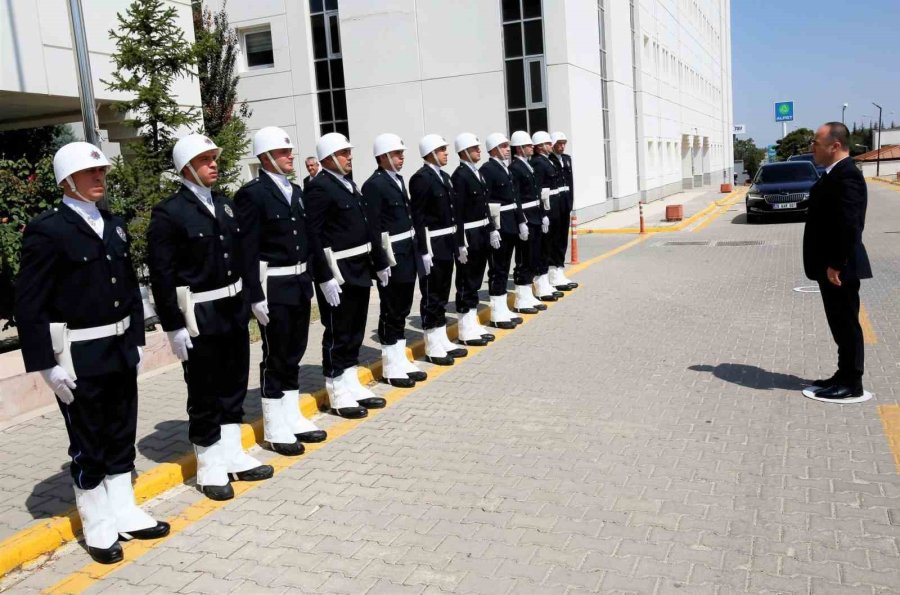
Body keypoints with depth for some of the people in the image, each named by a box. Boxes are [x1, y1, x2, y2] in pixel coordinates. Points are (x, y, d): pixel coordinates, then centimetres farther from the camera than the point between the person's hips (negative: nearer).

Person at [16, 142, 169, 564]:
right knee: (87, 443, 8)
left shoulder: (114, 226, 10)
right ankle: (98, 526, 23)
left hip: (120, 351, 6)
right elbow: (29, 306, -14)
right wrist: (48, 364, -16)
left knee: (121, 436, 16)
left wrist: (136, 340, 11)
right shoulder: (47, 230, -11)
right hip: (78, 357, -6)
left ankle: (123, 512, 31)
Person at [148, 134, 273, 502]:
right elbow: (162, 275, -14)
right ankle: (210, 467, 19)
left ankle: (233, 455, 29)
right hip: (198, 318, -7)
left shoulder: (226, 206, 10)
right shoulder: (168, 213, -11)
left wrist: (245, 303, 13)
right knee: (204, 394, 5)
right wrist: (174, 326, -16)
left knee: (234, 387, 15)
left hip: (234, 311, 7)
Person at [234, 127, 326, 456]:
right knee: (275, 357, 2)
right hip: (273, 287, -7)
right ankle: (276, 429, 14)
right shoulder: (252, 193, -11)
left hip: (300, 284, 7)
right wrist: (255, 296, -17)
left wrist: (309, 279, 12)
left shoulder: (296, 191, 12)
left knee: (294, 355, 15)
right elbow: (248, 250, -15)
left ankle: (292, 418, 27)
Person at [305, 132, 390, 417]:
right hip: (336, 274, -9)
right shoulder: (319, 187, -13)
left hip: (359, 271, 9)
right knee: (338, 334, 2)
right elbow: (314, 235, -19)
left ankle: (352, 385, 28)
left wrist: (379, 262, 17)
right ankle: (338, 393, 14)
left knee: (355, 332, 16)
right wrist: (325, 277, -23)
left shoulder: (349, 184, 14)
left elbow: (367, 226, 17)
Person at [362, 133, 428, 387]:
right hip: (390, 256, -9)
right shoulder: (374, 185, -14)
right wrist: (383, 259, -20)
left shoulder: (398, 179, 14)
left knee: (402, 310, 15)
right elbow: (373, 226, -18)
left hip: (407, 254, 9)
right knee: (390, 312, 1)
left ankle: (401, 361, 25)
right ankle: (392, 367, 12)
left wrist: (413, 250, 14)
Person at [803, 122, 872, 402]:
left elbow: (849, 224, -25)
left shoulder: (847, 176, -18)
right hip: (831, 266, 10)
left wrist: (836, 265, -23)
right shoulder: (834, 174, 13)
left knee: (847, 325, 0)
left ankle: (851, 386, 10)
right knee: (841, 325, 16)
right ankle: (844, 377, 27)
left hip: (839, 269, -10)